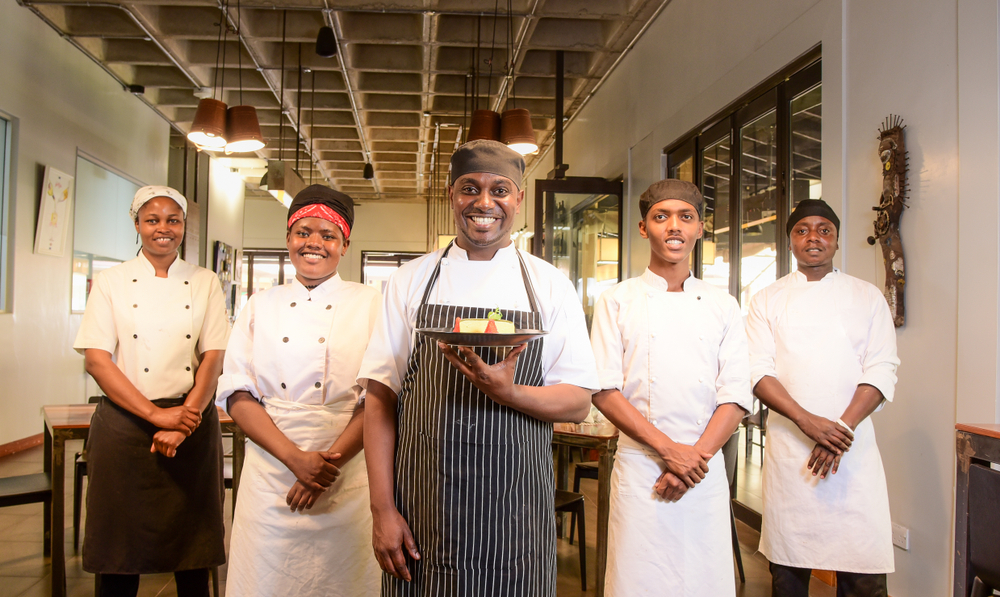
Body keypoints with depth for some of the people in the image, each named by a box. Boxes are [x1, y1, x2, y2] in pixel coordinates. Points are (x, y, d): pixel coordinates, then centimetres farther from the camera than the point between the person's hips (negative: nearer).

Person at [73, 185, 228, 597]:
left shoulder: (205, 283, 7)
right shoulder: (111, 282, 5)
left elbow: (213, 358, 0)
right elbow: (96, 360, -4)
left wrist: (182, 424, -12)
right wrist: (156, 415, -14)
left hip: (193, 426, 1)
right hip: (124, 427, -1)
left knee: (193, 561, 7)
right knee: (118, 557, 5)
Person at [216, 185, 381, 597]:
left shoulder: (370, 306, 1)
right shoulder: (261, 306, 7)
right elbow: (238, 396, 1)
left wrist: (330, 460, -15)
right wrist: (296, 458, -12)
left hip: (347, 481, -2)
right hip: (269, 477, 2)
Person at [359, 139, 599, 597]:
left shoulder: (550, 285, 3)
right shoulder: (411, 281, 4)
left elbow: (578, 402, 1)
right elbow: (381, 399, 2)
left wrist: (508, 392, -19)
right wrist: (382, 509, -5)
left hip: (514, 514, 0)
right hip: (422, 510, 0)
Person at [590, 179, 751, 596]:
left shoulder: (723, 307, 8)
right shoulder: (617, 301, 2)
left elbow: (736, 394, 3)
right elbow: (605, 391, -5)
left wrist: (697, 455, -11)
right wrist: (669, 449, -13)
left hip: (707, 468, 2)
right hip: (640, 466, -2)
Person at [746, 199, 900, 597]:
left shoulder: (868, 298, 8)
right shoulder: (767, 301, 7)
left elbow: (881, 371, 0)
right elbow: (759, 371, -3)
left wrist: (841, 429, -13)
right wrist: (808, 421, -16)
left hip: (855, 449, 0)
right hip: (788, 446, 0)